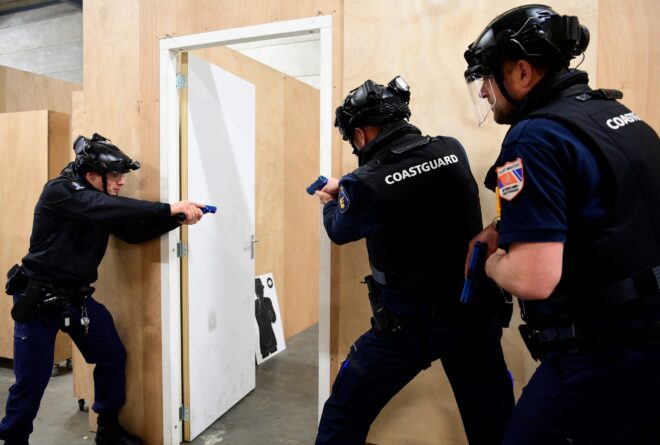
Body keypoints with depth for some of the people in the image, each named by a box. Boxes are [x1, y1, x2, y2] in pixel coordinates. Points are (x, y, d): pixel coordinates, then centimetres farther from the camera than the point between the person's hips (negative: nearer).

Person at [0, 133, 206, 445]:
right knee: (32, 378, 1)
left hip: (78, 297, 7)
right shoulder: (58, 192, -20)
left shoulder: (103, 202, 2)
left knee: (113, 357, 8)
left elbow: (134, 231, -2)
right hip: (38, 299, -7)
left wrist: (177, 218, -18)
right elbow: (113, 208, -36)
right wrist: (169, 208, -41)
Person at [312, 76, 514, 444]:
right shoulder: (453, 150, -4)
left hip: (409, 324, -4)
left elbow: (341, 231, 3)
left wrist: (331, 202, 26)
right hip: (475, 312, 5)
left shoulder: (366, 183, -17)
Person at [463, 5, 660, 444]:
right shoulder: (615, 113, 8)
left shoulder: (538, 136, -20)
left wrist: (495, 262, -7)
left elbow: (532, 279, -28)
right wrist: (512, 232, 13)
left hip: (608, 356, -8)